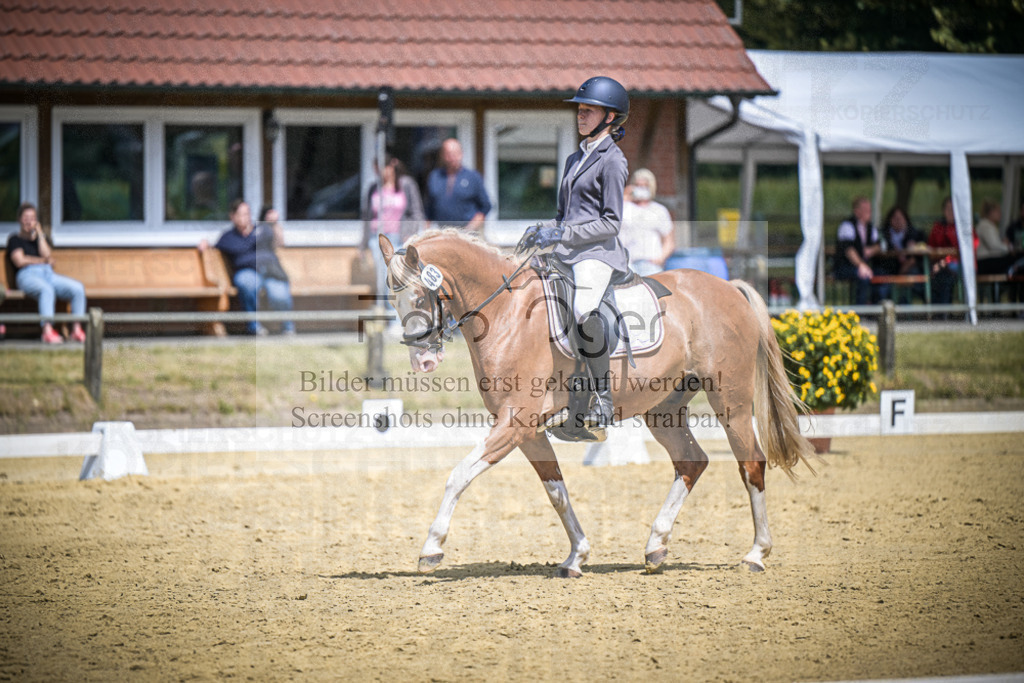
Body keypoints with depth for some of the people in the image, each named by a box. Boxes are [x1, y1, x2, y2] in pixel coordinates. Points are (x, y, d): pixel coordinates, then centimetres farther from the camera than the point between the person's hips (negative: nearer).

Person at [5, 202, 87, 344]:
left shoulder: (40, 238, 28)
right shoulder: (15, 239, 15)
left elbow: (48, 256, 8)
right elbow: (20, 261, -2)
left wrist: (40, 234, 9)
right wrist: (43, 261, 7)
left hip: (48, 274, 6)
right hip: (27, 276, -5)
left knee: (77, 288, -23)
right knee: (47, 290, -42)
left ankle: (77, 330, -29)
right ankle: (47, 331, -56)